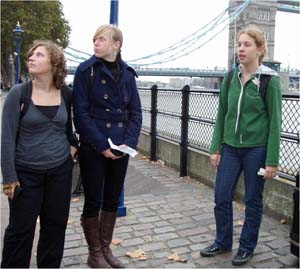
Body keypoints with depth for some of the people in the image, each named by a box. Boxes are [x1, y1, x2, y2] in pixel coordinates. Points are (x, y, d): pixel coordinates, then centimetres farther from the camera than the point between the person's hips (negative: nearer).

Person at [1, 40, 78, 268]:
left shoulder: (66, 94, 1)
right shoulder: (19, 93, -8)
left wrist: (73, 144, 5)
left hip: (60, 170, 3)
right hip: (26, 172, -3)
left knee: (56, 225, 13)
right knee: (20, 228, 7)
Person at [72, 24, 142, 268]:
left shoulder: (127, 73, 5)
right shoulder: (86, 70, -6)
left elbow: (136, 112, 4)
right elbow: (81, 112, -11)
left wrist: (129, 142, -10)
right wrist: (102, 145, -17)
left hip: (121, 148, 4)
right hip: (93, 149, -4)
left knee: (113, 200, 14)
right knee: (93, 201, 6)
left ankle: (106, 248, 32)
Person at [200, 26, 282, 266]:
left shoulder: (269, 80, -7)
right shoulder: (231, 77, 5)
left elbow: (275, 121, -7)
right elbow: (222, 114, 9)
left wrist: (272, 160, -10)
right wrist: (215, 148, 5)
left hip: (256, 149, -4)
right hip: (230, 147, 4)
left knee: (253, 200, 9)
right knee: (221, 197, 6)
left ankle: (247, 247, 28)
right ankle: (223, 242, 27)